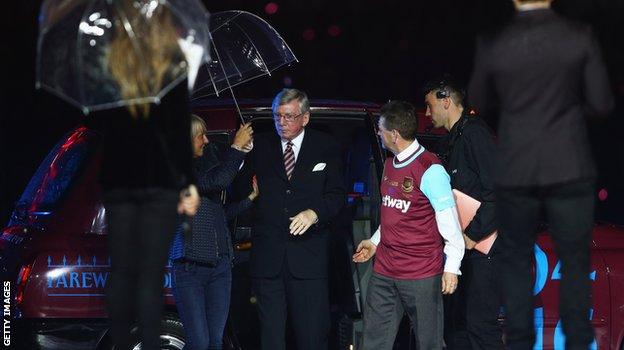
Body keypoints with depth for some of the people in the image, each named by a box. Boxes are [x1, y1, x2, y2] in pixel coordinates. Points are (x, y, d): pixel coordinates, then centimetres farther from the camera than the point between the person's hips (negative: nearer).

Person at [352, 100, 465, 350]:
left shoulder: (430, 170, -13)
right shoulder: (389, 165, 12)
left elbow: (450, 222, -12)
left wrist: (451, 267, -12)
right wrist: (375, 242, 20)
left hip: (422, 277, -8)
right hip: (384, 272, 8)